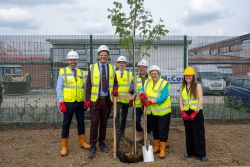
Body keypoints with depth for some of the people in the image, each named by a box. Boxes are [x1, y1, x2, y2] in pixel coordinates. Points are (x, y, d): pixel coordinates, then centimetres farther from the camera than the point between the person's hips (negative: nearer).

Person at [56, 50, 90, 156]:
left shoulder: (82, 73, 8)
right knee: (66, 124, 4)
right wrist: (61, 102, -11)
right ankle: (64, 146, 15)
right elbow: (59, 88, -3)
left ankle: (82, 142, 29)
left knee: (81, 122, 14)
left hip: (80, 103, 3)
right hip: (68, 103, -3)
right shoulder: (63, 72, 0)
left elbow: (85, 87, 10)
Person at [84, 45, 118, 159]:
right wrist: (87, 99, -7)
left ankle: (102, 143, 24)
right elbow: (88, 84, -1)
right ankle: (93, 146, 7)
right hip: (95, 99, -2)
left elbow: (115, 82, 15)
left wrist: (115, 89, -8)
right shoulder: (92, 67, 0)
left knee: (104, 122, 11)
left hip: (107, 99, 3)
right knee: (94, 122, -3)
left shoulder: (112, 68, 7)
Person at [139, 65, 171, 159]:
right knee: (155, 130, 19)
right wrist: (142, 95, -24)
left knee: (163, 131, 1)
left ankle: (162, 150, 13)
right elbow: (142, 90, 0)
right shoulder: (147, 82, 4)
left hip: (163, 112, -6)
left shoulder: (164, 84, -17)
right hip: (151, 112, 6)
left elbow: (163, 98, -25)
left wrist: (150, 102, -32)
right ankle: (156, 147, 36)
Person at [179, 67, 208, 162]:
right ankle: (190, 152, 22)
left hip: (196, 112, -4)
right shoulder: (182, 87, 8)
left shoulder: (197, 86, -4)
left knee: (198, 133, -1)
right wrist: (183, 112, -6)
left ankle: (202, 154, 7)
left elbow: (201, 100, -10)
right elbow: (181, 100, 6)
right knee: (188, 133, 10)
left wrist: (195, 113, -15)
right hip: (186, 112, 4)